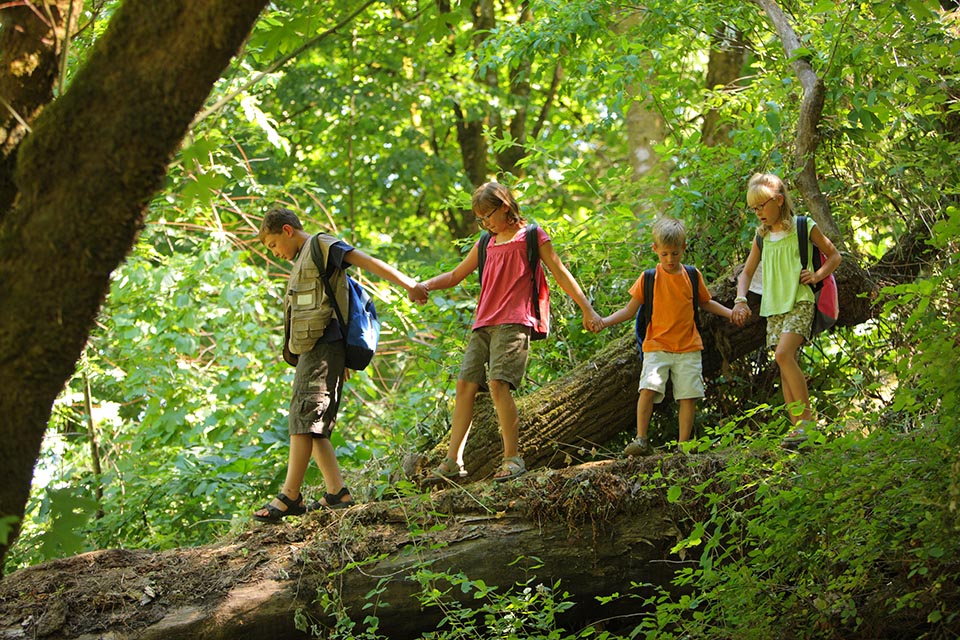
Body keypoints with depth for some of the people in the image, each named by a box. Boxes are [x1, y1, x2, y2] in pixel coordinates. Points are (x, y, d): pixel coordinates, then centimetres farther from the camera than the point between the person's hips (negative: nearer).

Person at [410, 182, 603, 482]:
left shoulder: (530, 236, 5)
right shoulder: (486, 244, 22)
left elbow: (560, 274, 4)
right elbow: (455, 276, 28)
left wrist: (587, 310, 1)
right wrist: (427, 285, 9)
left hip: (513, 322, -7)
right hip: (484, 324, 7)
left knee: (498, 383, -21)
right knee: (465, 384, -1)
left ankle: (513, 458, -18)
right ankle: (453, 461, 0)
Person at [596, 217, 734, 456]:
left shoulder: (692, 276, 7)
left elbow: (705, 302, 24)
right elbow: (630, 310, 3)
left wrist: (729, 313, 14)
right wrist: (604, 321, -10)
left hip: (688, 347, 2)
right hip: (657, 346, -2)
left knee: (688, 395, -2)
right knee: (649, 388, -20)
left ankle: (684, 443, 6)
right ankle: (641, 440, -14)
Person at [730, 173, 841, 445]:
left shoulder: (804, 227, 0)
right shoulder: (762, 237, 14)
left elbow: (834, 256, 10)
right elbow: (747, 272, 20)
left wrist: (817, 275, -7)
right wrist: (740, 300, 3)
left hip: (799, 302, -6)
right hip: (774, 307, 6)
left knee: (784, 354, -24)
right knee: (785, 368, 1)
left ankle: (807, 418, -22)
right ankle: (798, 426, 2)